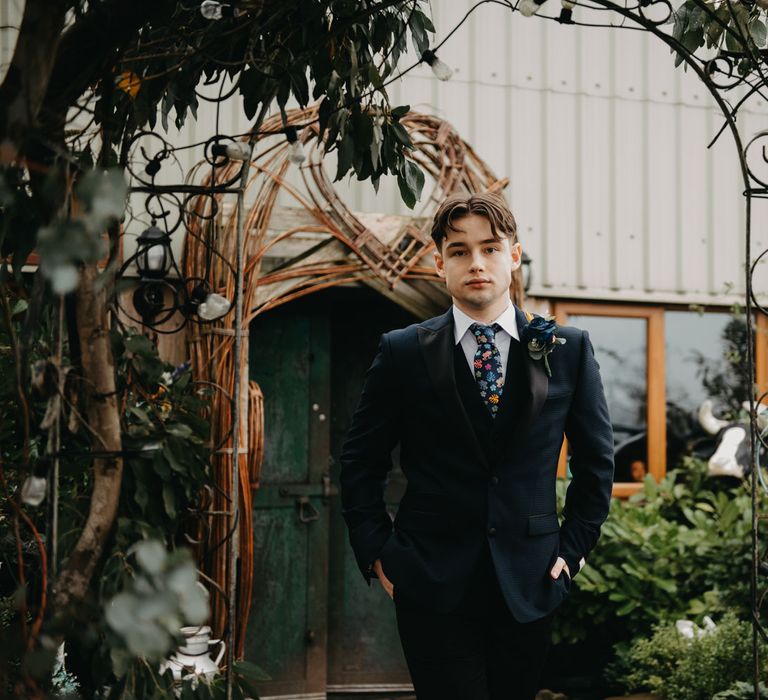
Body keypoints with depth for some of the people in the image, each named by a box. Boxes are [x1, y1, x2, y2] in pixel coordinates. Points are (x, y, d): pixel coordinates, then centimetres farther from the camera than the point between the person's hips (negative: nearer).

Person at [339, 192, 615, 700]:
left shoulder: (569, 350, 4)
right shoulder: (402, 353, 1)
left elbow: (596, 461, 12)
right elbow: (360, 463, 6)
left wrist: (573, 548, 5)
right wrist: (378, 554, 0)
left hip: (529, 585, 2)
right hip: (433, 588, -1)